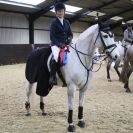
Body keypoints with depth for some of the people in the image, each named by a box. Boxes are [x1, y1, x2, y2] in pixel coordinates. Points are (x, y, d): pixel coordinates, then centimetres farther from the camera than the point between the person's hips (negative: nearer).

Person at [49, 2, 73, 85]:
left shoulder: (67, 22, 13)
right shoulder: (54, 22, -2)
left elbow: (70, 34, 16)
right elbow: (52, 36, -7)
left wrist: (69, 39, -7)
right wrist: (59, 43, -18)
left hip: (66, 44, 6)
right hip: (56, 44, -6)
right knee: (56, 57, -34)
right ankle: (52, 77, -24)